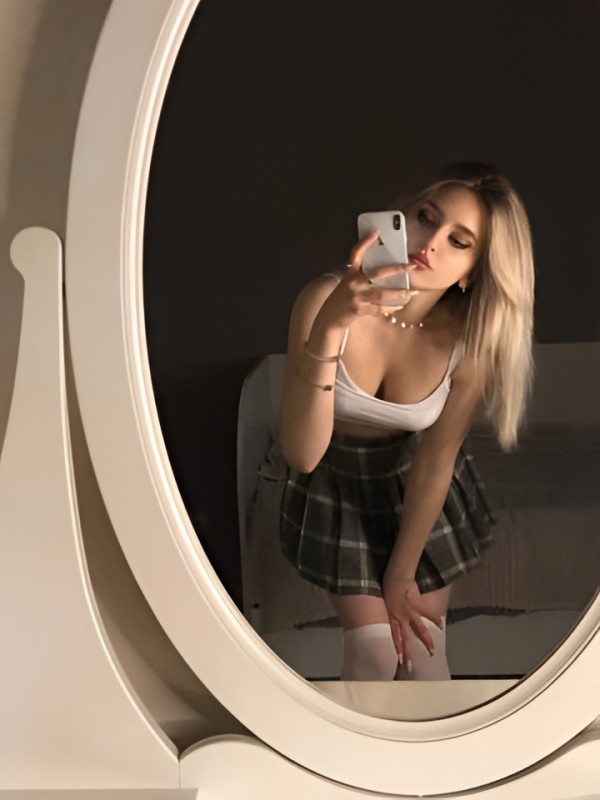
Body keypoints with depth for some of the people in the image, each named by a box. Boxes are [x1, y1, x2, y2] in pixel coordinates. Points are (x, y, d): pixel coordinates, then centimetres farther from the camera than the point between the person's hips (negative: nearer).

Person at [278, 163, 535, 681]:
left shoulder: (469, 340, -26)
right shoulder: (326, 301, -31)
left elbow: (435, 462, -13)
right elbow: (301, 455, -37)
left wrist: (401, 575, -5)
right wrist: (328, 329, -50)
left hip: (419, 493, 1)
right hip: (337, 487, -1)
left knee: (421, 654, 4)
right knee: (376, 654, -2)